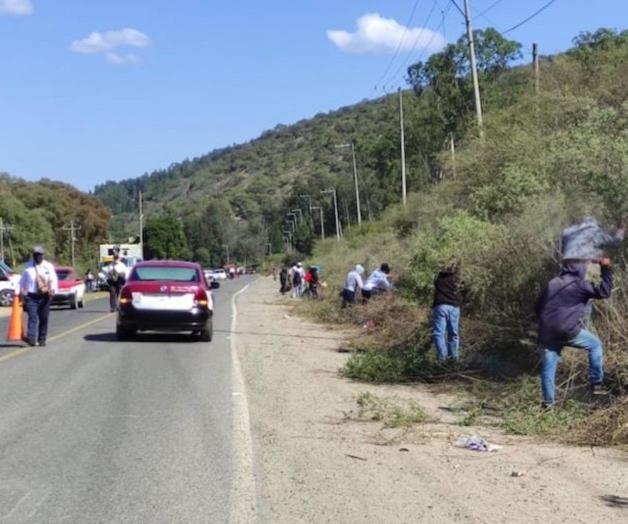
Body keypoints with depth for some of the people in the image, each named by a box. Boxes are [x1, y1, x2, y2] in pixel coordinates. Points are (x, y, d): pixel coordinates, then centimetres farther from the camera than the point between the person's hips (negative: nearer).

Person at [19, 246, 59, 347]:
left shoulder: (49, 266, 5)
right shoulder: (28, 266, 8)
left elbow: (53, 280, -2)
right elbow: (23, 280, 16)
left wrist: (53, 289, -20)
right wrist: (22, 290, 4)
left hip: (44, 296, 1)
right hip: (31, 296, -1)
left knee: (44, 319, 4)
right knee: (32, 317, -15)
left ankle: (41, 340, 14)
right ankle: (31, 338, -27)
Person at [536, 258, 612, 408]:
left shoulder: (552, 283, 16)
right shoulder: (580, 284, -3)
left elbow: (538, 307, 20)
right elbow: (604, 291, -2)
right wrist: (606, 268, 2)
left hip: (547, 333, 5)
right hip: (569, 331, -5)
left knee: (548, 367, 12)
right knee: (595, 345, 16)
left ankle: (548, 401, 14)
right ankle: (596, 384, 14)